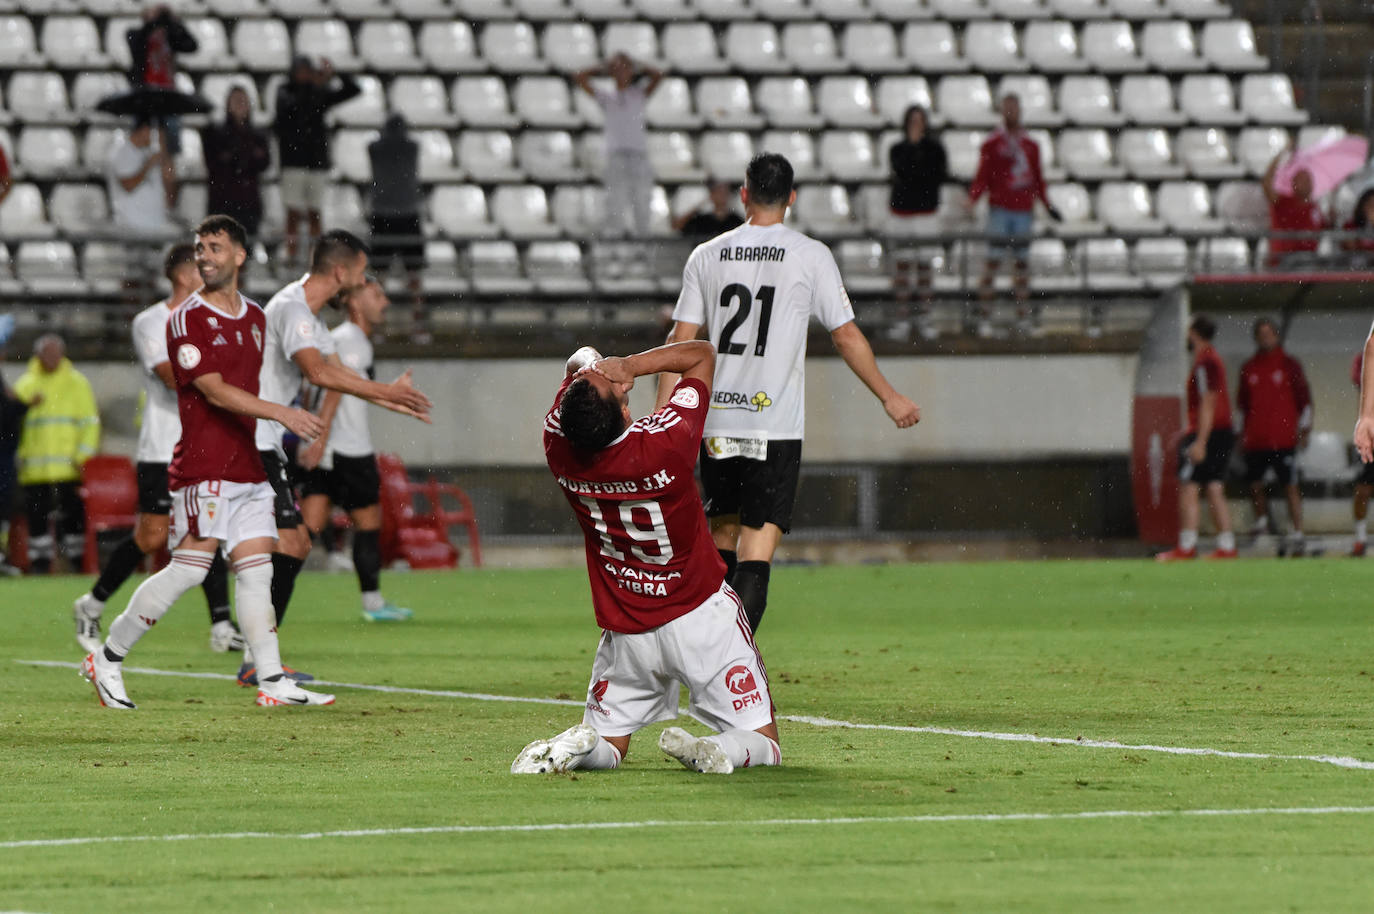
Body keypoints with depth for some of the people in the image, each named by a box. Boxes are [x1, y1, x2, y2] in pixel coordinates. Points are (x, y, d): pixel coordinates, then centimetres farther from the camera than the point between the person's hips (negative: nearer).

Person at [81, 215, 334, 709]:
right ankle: (107, 659, 3)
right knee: (188, 570, -8)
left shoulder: (254, 317, 15)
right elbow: (214, 390, -17)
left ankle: (273, 683, 1)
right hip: (203, 469, -7)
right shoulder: (187, 319, -9)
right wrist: (280, 413, -25)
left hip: (247, 466, 7)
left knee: (256, 569, 2)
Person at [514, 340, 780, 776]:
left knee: (607, 744, 20)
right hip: (701, 617, -3)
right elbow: (702, 352, -9)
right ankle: (719, 750, -28)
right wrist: (629, 365, -19)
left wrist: (597, 367, -16)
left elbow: (580, 362, 5)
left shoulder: (559, 449, -15)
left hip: (625, 635, 3)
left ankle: (574, 747, -13)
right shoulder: (666, 444, -25)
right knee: (763, 744, 5)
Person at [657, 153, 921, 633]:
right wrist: (890, 398, 11)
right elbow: (847, 337, 0)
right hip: (776, 426, -3)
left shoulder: (707, 256, 5)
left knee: (722, 532, 18)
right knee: (757, 547, -7)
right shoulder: (810, 256, -2)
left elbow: (680, 343, 4)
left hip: (716, 419, 3)